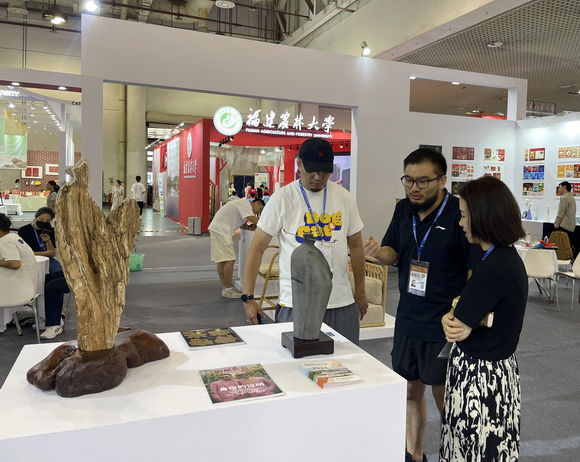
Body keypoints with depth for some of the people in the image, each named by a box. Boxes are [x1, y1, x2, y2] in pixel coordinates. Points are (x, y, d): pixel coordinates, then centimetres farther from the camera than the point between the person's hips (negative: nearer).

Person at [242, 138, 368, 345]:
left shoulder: (344, 198, 5)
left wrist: (360, 292, 16)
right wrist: (248, 297, -7)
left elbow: (356, 246, 14)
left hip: (342, 304, 3)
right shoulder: (282, 198, -5)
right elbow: (257, 249, -3)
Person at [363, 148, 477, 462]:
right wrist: (379, 252, -12)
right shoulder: (403, 209, 4)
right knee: (410, 389, 17)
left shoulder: (460, 213, -15)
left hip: (445, 326, -5)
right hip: (408, 319, 6)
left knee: (444, 396, 9)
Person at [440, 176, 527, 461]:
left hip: (479, 376, -9)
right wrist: (452, 318, -10)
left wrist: (451, 319, 1)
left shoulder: (493, 269, -26)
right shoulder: (509, 257, 4)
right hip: (500, 367, 9)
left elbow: (459, 327, -19)